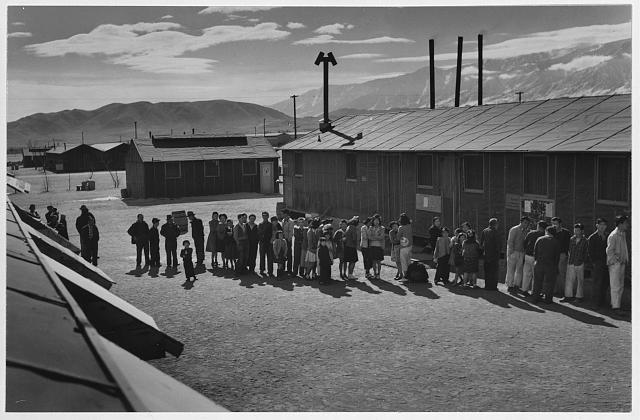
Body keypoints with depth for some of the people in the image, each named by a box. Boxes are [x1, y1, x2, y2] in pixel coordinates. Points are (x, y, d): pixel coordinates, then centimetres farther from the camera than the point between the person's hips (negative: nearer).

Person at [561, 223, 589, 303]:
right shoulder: (571, 239, 7)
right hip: (570, 263, 3)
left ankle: (579, 297, 16)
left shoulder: (585, 241, -3)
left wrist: (582, 261, -2)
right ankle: (568, 296, 9)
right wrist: (569, 259, 10)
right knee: (569, 279, 2)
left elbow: (586, 253, 2)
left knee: (580, 280, 6)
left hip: (579, 264, -3)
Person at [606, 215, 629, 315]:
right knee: (616, 286, -5)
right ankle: (615, 306, 0)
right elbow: (609, 251, -17)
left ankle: (615, 304, 21)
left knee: (621, 286, 12)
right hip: (615, 264, -9)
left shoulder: (623, 234, 12)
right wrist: (617, 260, -15)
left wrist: (625, 261, 12)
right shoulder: (613, 236, -15)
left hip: (622, 263, 9)